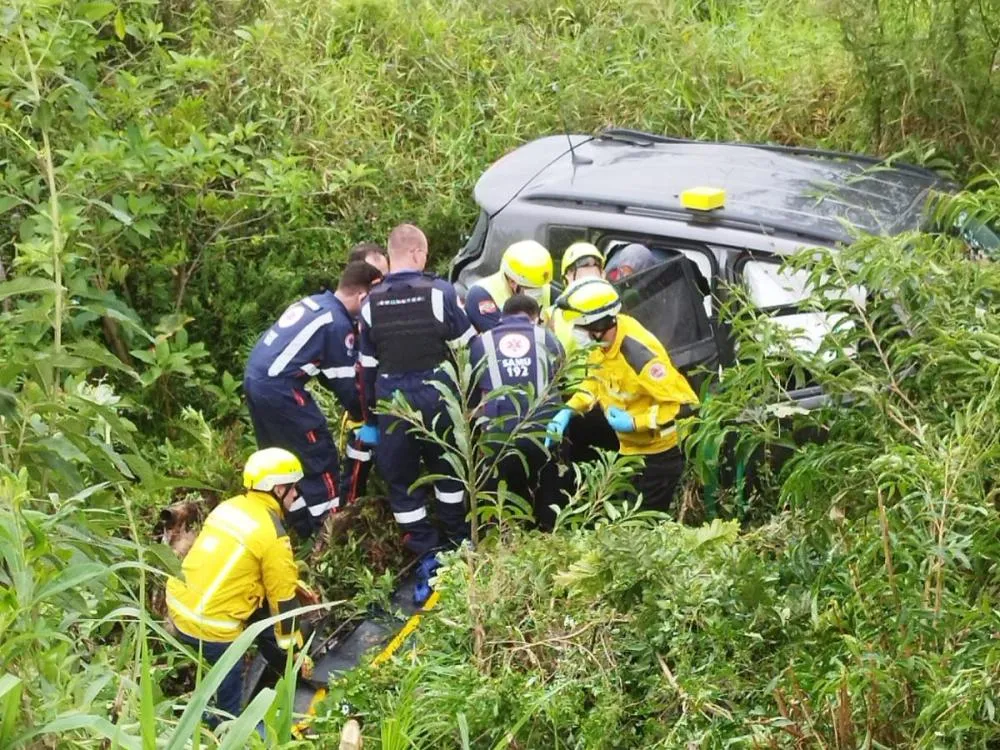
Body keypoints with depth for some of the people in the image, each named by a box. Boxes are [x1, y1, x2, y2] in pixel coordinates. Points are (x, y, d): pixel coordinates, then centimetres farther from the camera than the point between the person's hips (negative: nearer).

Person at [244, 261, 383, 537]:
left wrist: (349, 402, 21)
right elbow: (344, 380, -5)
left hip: (255, 379, 10)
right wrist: (361, 414, 11)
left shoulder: (312, 302, 16)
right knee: (321, 458, 0)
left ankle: (301, 526, 31)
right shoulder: (338, 323, -12)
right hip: (279, 389, -10)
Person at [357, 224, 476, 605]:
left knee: (400, 479, 11)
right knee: (448, 469, 19)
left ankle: (427, 559, 11)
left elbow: (367, 366, 7)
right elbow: (466, 347, -4)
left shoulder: (371, 303, 0)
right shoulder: (440, 291, -10)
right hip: (436, 395, -1)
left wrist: (370, 418, 16)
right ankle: (457, 542, 31)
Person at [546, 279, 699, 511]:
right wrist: (568, 410, -4)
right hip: (631, 448, 9)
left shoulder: (640, 355, -34)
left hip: (660, 452, -8)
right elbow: (597, 380, 11)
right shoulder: (603, 338, -8)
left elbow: (685, 405, -30)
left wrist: (634, 423, -28)